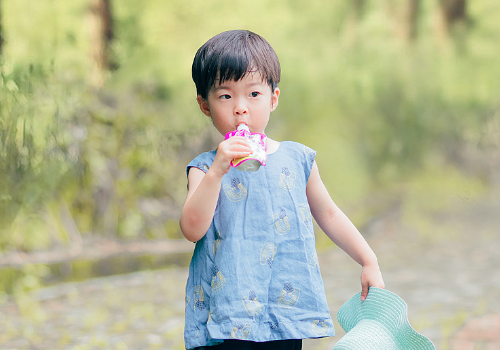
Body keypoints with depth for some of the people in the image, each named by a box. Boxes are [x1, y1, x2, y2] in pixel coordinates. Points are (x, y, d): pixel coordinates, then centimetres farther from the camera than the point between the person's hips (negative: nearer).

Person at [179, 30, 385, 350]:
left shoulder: (296, 159, 8)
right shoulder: (205, 168, 1)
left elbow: (328, 214, 20)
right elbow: (193, 229, -13)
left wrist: (369, 262, 18)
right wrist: (217, 172, -23)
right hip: (225, 309, -2)